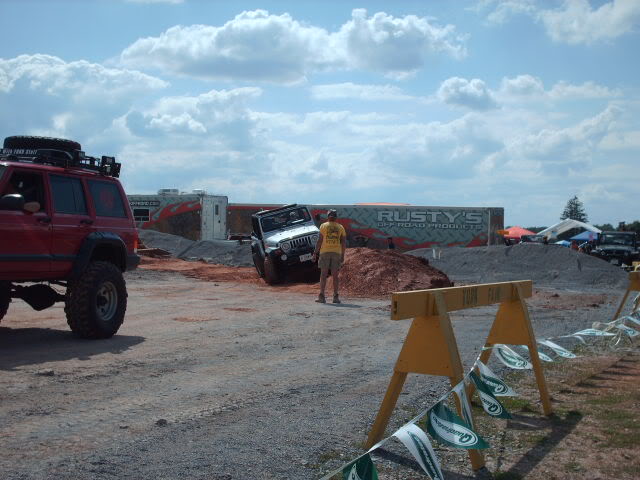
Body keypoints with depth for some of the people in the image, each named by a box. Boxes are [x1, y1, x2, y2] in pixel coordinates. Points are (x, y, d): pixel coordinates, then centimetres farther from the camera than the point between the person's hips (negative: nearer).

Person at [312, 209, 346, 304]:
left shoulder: (324, 226, 1)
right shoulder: (340, 227, 8)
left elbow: (319, 240, -5)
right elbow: (344, 242, 3)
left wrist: (315, 253, -1)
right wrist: (342, 255, 9)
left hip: (325, 252, -2)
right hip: (336, 253, 2)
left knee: (323, 275, -1)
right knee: (335, 276, 5)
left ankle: (321, 296, -6)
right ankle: (336, 297, 1)